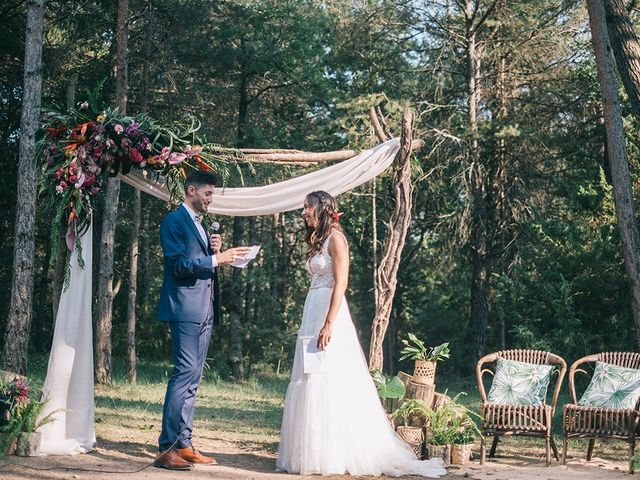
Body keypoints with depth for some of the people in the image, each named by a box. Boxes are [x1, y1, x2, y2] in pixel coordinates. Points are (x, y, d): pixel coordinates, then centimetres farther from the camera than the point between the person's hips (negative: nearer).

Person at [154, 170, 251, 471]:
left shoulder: (200, 224, 22)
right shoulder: (174, 221, -6)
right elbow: (178, 264, -16)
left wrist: (214, 251, 6)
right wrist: (217, 258, -19)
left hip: (204, 311, 9)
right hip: (185, 308, -9)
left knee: (192, 379, 9)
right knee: (185, 374, -14)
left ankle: (184, 445, 13)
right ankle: (167, 448, -13)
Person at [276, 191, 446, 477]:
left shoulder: (335, 237, -7)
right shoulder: (317, 240, 19)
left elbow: (340, 284, -15)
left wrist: (328, 324, -22)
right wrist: (312, 324, 15)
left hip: (329, 315, -9)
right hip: (312, 314, 9)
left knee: (331, 384, -9)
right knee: (311, 383, 8)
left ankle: (335, 456, -6)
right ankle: (314, 453, 12)